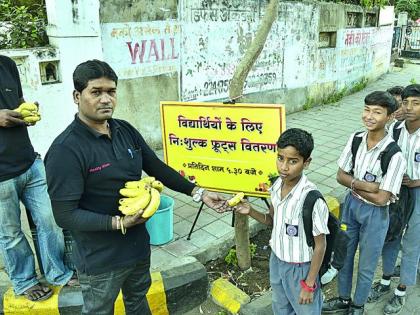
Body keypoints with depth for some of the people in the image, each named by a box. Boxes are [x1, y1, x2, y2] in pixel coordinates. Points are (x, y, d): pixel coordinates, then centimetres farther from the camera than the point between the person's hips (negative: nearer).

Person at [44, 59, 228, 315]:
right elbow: (65, 215, -23)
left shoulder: (126, 131, -3)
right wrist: (118, 223, -29)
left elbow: (158, 168, 5)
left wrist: (199, 193, 1)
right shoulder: (65, 150, -23)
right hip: (100, 260, -6)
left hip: (138, 244, 6)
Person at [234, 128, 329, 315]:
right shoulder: (277, 186, -10)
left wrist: (309, 285, -14)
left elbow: (320, 245, -20)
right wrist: (251, 212, -11)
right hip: (276, 261, 6)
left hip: (299, 268, -6)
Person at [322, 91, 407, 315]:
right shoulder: (355, 139, -10)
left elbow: (381, 198, -22)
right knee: (344, 256, 21)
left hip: (375, 213, -5)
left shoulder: (394, 155, -25)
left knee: (366, 266, 15)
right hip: (351, 204, 5)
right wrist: (364, 185, -21)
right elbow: (341, 175, -4)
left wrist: (354, 185, -12)